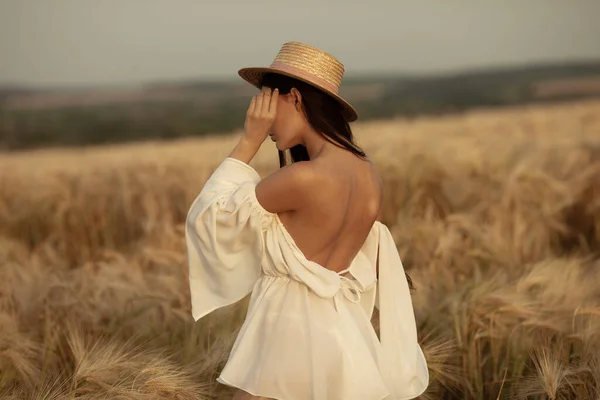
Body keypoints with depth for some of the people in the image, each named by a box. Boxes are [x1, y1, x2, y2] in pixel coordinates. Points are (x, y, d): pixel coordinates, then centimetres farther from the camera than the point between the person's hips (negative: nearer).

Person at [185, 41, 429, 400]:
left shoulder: (303, 178, -24)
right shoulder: (369, 173, 1)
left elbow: (209, 214, -11)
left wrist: (249, 141, -9)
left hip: (291, 337, -8)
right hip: (341, 333, 8)